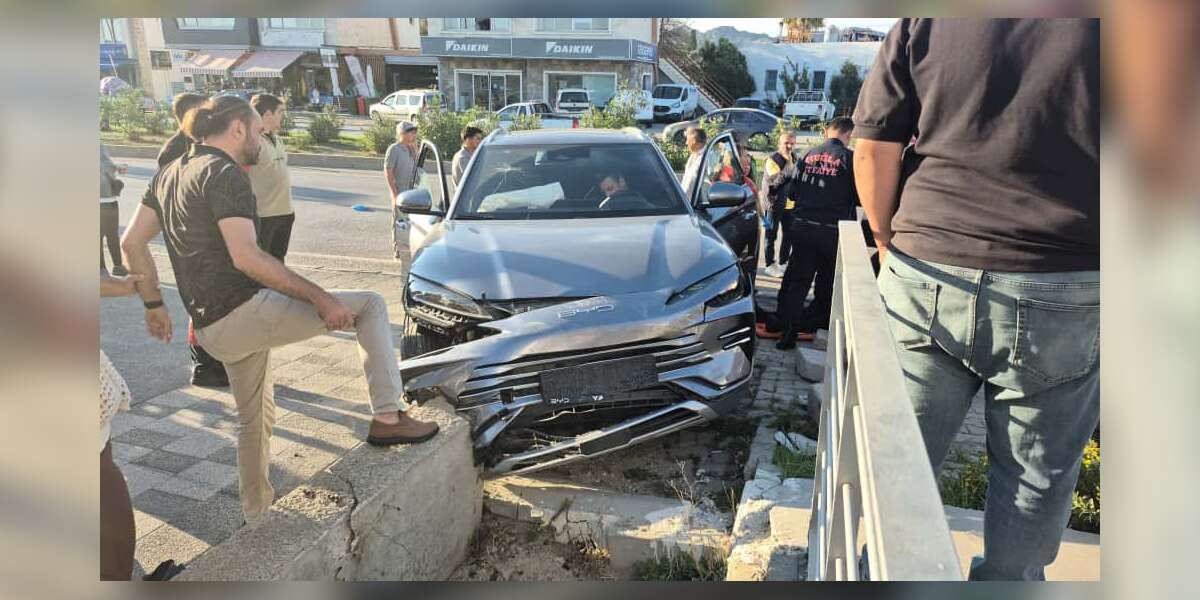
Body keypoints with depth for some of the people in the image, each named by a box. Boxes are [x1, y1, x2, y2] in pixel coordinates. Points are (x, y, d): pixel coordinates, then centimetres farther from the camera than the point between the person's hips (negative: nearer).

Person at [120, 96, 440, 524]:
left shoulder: (169, 174, 17)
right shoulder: (225, 173, -12)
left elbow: (132, 243, 16)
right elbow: (245, 257, -23)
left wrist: (154, 304, 22)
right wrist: (320, 298, -23)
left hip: (212, 327, 10)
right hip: (244, 311, -10)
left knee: (254, 418, 24)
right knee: (370, 305, -6)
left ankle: (257, 513, 38)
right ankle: (388, 416, -14)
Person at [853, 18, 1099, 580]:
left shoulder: (924, 19, 4)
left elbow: (872, 150, 3)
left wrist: (886, 239, 16)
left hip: (924, 279, 2)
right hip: (1063, 296, -1)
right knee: (1035, 477, 15)